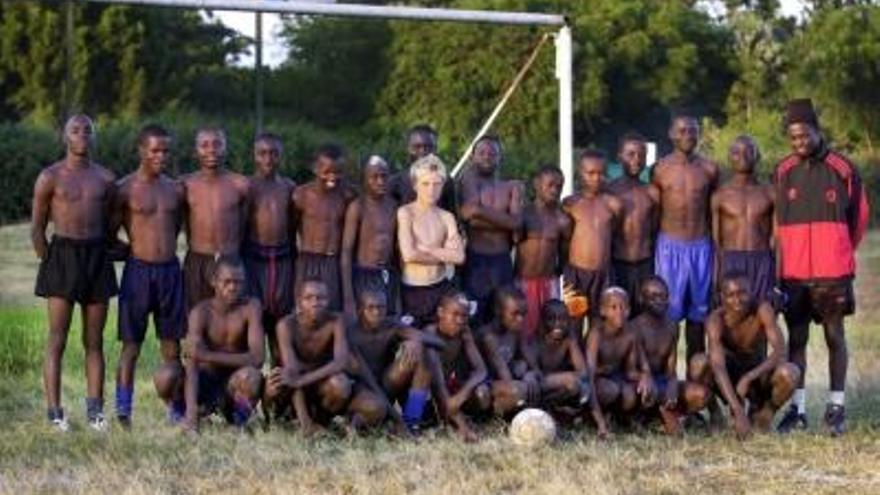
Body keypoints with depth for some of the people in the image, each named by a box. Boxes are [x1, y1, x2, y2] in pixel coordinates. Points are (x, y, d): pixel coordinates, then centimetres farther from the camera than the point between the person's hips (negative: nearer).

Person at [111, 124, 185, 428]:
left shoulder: (175, 189, 9)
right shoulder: (126, 189, -4)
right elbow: (109, 234, 0)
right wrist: (135, 247, 1)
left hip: (170, 270, 4)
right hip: (138, 270, -4)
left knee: (172, 348, 7)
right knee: (131, 346, -1)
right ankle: (123, 414, 1)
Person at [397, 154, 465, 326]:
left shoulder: (447, 217, 7)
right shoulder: (405, 213, -4)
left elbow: (459, 256, -4)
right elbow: (409, 255, -15)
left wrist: (426, 250, -9)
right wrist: (443, 254, -3)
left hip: (440, 288, 3)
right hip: (412, 291, -3)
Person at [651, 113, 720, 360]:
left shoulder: (709, 169, 4)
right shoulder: (660, 169, -1)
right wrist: (651, 247, 0)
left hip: (701, 247, 2)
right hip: (670, 246, -2)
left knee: (698, 311, 7)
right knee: (668, 310, -3)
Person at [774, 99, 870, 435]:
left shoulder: (843, 169, -2)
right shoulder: (783, 172, 5)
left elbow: (859, 216, 8)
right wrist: (794, 252, 13)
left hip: (832, 270, -2)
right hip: (793, 271, 2)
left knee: (835, 336, 4)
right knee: (796, 338, 4)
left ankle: (836, 407, 9)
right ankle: (797, 408, 10)